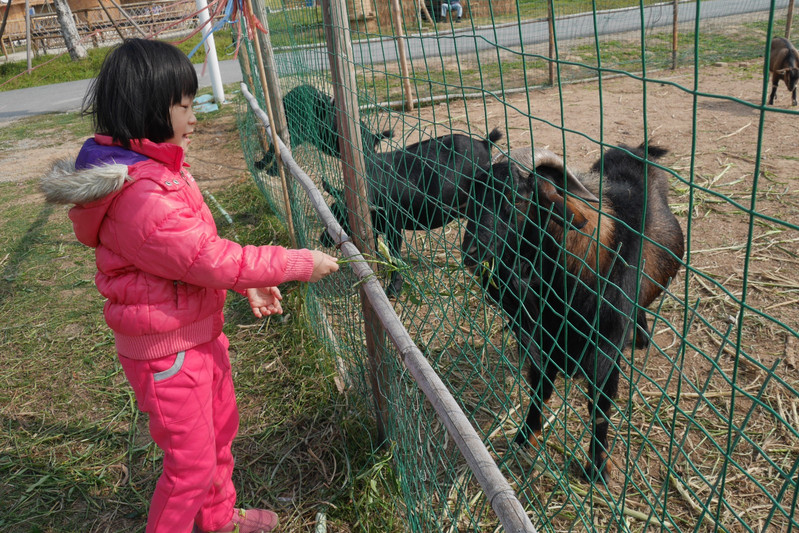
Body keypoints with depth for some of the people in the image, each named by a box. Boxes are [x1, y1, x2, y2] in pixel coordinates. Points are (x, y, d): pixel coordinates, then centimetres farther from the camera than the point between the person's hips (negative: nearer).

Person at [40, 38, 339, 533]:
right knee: (192, 464, 8)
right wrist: (300, 263, -19)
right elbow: (212, 258, -28)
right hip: (168, 353, -10)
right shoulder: (141, 197, -31)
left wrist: (245, 281, 2)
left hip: (201, 333, 10)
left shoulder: (154, 167, 2)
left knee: (221, 429, 26)